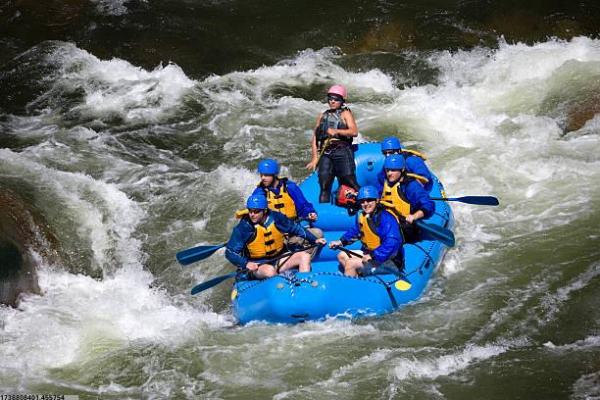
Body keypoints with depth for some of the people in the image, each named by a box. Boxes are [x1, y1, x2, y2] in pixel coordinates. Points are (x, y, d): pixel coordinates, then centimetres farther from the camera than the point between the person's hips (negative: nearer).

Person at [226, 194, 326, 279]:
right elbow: (230, 252, -12)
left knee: (304, 256, -10)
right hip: (257, 266, -5)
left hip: (278, 261, 5)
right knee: (270, 270, -37)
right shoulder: (243, 228, -14)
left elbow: (295, 228, 13)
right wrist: (246, 264, -27)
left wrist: (314, 240, 14)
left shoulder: (277, 218, -4)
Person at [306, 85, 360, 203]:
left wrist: (337, 131, -19)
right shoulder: (322, 116, 22)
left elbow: (354, 131, -6)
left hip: (342, 152, -4)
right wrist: (315, 158, 7)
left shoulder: (345, 113, 9)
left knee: (350, 182, -12)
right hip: (325, 153, 4)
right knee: (324, 185, -3)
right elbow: (315, 138, 18)